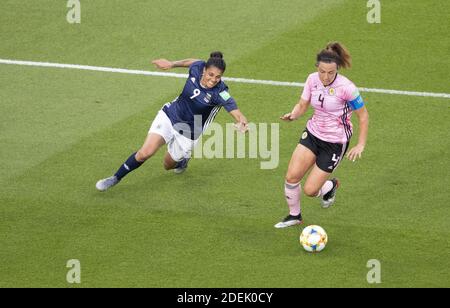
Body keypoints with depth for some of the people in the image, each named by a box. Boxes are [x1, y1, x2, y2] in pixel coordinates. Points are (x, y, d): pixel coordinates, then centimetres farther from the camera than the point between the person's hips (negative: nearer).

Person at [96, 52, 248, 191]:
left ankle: (183, 160, 52)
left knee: (168, 165, 16)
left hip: (188, 133, -2)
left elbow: (235, 111, -40)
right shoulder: (197, 68, -17)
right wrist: (172, 64, 15)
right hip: (170, 115, 2)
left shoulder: (220, 93, -29)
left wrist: (242, 122, -61)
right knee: (145, 152, -14)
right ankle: (116, 178, 5)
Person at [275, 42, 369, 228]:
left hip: (335, 142, -5)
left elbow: (363, 115, -11)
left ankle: (331, 186, 31)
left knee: (310, 190, -5)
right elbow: (303, 105, 4)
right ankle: (294, 216, 20)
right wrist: (293, 115, -20)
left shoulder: (346, 87, -23)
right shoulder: (313, 80, -8)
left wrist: (360, 145, -14)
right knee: (292, 176, -7)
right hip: (313, 134, 5)